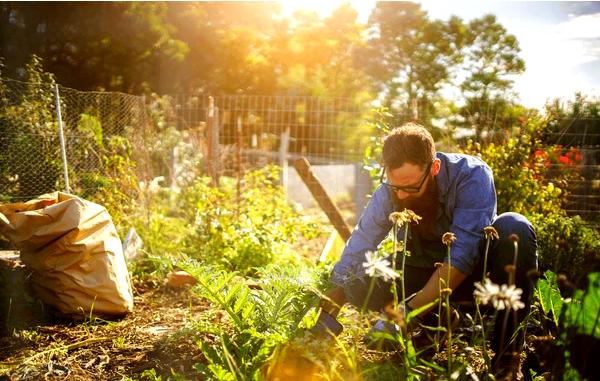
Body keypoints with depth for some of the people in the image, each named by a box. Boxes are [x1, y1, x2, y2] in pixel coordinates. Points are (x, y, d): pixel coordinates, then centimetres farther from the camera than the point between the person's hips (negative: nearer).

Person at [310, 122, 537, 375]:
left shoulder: (471, 176, -27)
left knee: (514, 229, -33)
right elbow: (352, 261, -17)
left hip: (477, 267, -2)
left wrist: (408, 314, -41)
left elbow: (462, 256, -35)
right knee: (360, 283, -23)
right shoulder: (388, 193, -17)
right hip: (427, 273, 3)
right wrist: (325, 320, -28)